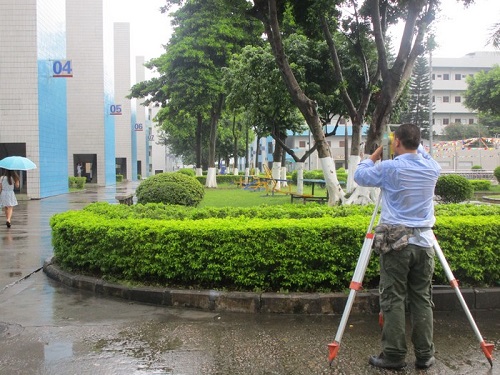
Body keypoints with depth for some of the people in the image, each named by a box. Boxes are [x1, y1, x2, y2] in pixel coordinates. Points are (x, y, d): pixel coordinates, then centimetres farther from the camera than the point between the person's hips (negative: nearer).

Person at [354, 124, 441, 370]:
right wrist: (415, 146, 25)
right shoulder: (433, 168, 4)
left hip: (396, 242, -4)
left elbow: (359, 175, 6)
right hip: (424, 242, 4)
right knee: (422, 299, 11)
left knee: (393, 300, 2)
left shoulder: (389, 168, -10)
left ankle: (394, 355, 6)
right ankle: (425, 355, 16)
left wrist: (376, 154, 16)